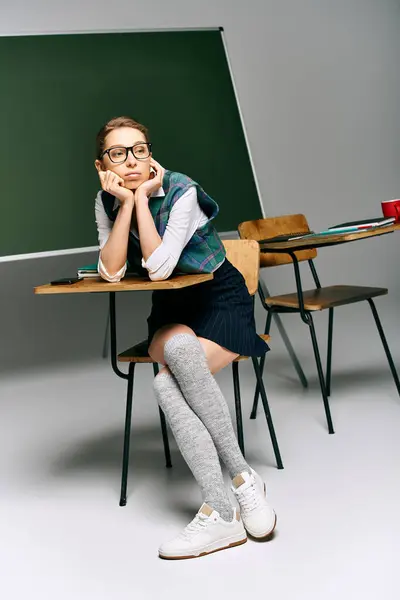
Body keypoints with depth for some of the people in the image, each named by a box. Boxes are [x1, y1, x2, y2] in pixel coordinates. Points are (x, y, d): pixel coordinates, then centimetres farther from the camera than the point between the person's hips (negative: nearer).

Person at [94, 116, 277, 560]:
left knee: (168, 383, -32)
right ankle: (242, 479, -29)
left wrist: (143, 196, -22)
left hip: (221, 301, -4)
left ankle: (219, 513, -22)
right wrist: (127, 203, -19)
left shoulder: (182, 192, -18)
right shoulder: (107, 202, -1)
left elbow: (158, 268, -26)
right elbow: (111, 272, -12)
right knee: (179, 347, -34)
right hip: (171, 311, 4)